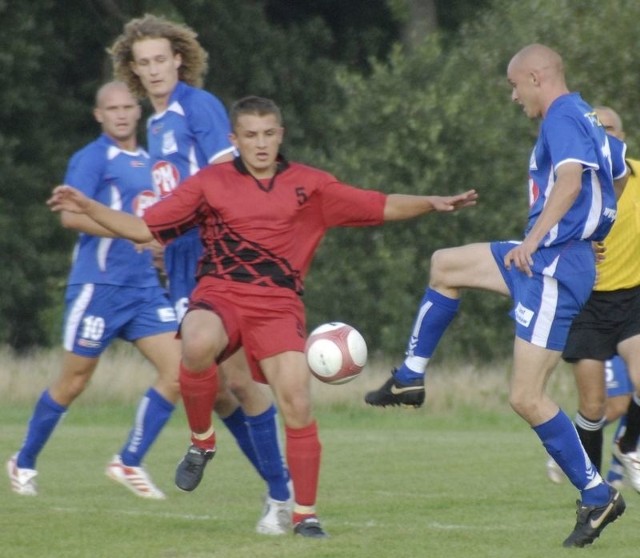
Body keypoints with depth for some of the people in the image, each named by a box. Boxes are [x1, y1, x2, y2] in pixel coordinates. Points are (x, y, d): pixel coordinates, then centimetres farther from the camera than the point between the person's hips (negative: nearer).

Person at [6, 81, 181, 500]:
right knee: (74, 382, 1)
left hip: (145, 286, 7)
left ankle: (130, 462, 3)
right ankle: (24, 463, 20)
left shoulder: (147, 162, 15)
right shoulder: (92, 159, -8)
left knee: (178, 369, -7)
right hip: (99, 284, -7)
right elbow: (71, 214, -21)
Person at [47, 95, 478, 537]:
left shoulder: (309, 185, 9)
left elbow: (382, 207, 9)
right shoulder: (211, 183, 9)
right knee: (198, 345, -35)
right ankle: (202, 439, -7)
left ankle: (306, 513, 1)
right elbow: (145, 229, 9)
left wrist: (432, 203, -7)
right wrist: (87, 208, -2)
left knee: (297, 403, -15)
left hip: (278, 304, 1)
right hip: (219, 293, 0)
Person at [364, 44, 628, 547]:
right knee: (444, 265, 21)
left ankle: (597, 496, -6)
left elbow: (570, 180, -29)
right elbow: (618, 171, 29)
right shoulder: (583, 119, 16)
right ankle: (410, 379, 26)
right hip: (546, 259, 11)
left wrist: (533, 240, -37)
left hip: (555, 265, -11)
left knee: (527, 397, -11)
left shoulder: (562, 118, -14)